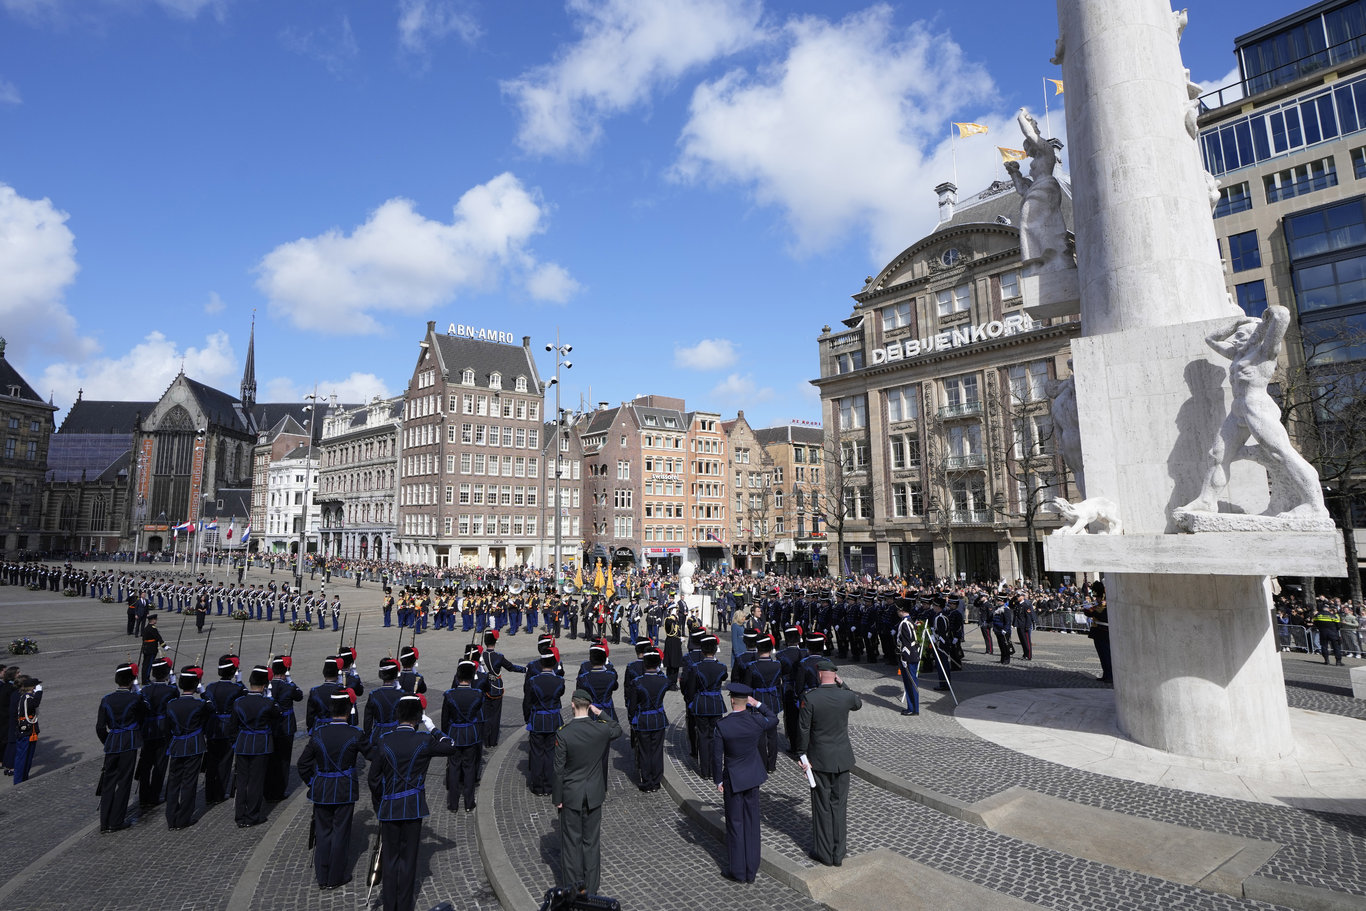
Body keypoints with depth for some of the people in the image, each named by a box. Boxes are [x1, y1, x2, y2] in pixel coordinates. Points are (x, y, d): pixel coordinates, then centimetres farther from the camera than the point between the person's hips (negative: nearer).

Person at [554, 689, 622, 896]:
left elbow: (559, 769, -12)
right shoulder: (601, 729, -12)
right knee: (592, 840, 14)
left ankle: (571, 887, 23)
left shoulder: (563, 734, -19)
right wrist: (601, 713, 3)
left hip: (571, 795, -2)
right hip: (594, 794, 2)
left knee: (571, 840, 12)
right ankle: (590, 888, 25)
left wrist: (558, 798, -2)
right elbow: (618, 730, 13)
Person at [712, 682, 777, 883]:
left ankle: (738, 871, 22)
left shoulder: (722, 725, -21)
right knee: (752, 822, 15)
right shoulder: (757, 721, -14)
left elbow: (717, 756, -13)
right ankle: (751, 870, 25)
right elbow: (774, 720, 11)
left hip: (733, 779, -3)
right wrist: (758, 704, 8)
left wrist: (718, 780, -1)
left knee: (735, 824, 11)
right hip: (753, 777, 3)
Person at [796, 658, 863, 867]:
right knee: (839, 804, 14)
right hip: (842, 758, 2)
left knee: (822, 805, 10)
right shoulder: (846, 696, -10)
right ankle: (838, 852, 24)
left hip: (819, 759, -2)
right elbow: (858, 703, 15)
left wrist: (803, 755, -1)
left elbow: (803, 730, -13)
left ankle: (824, 853, 21)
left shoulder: (809, 698, -18)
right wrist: (842, 684, 8)